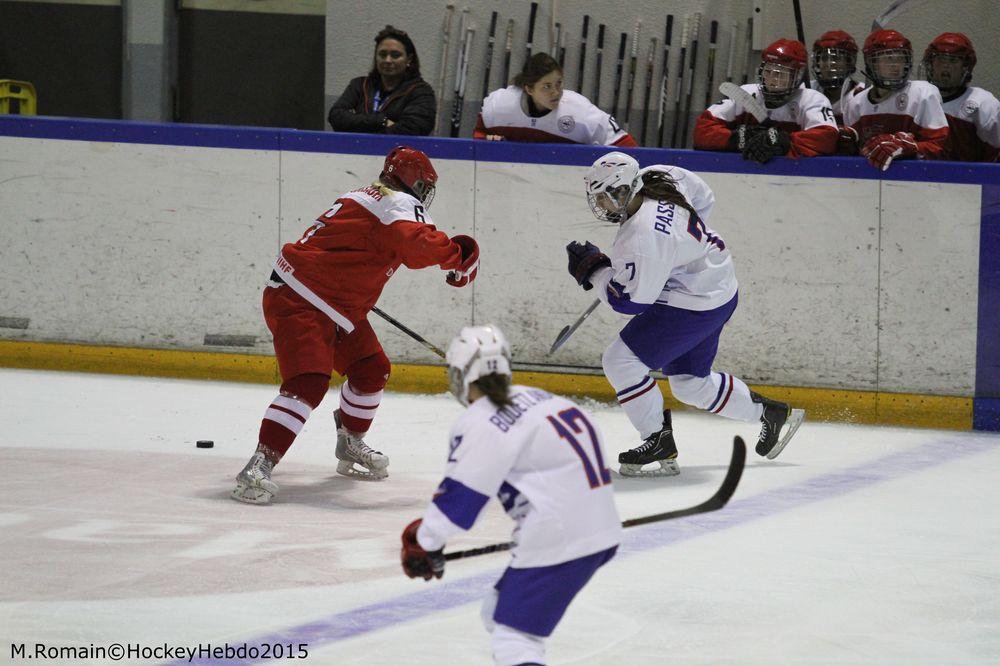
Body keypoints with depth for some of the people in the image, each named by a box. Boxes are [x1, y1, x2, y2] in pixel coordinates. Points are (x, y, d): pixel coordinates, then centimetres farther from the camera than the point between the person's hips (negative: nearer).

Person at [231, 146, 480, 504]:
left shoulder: (368, 197, 18)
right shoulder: (401, 205, -12)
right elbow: (419, 246, -30)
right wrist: (459, 253, -16)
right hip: (297, 303, -11)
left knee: (372, 368, 20)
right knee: (308, 381, -24)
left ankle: (350, 445, 41)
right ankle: (259, 466, -30)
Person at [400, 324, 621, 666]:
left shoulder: (480, 425, -10)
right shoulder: (534, 397, 16)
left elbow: (459, 497, -10)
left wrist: (423, 542, 4)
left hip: (557, 541, -9)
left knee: (513, 635, -12)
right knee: (500, 614, 22)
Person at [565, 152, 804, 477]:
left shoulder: (641, 238, -31)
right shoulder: (658, 176, -6)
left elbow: (630, 300, -22)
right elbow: (703, 199, 13)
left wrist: (592, 268, -10)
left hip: (695, 306, -10)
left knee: (621, 360, -11)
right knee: (690, 383, 23)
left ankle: (659, 443, -5)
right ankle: (773, 414, 36)